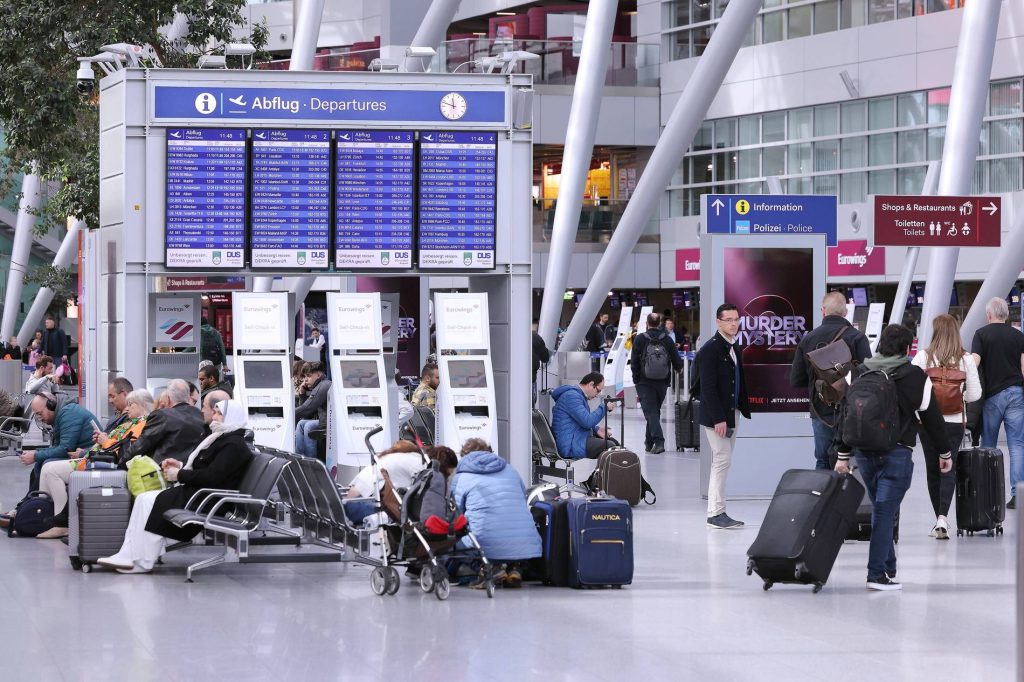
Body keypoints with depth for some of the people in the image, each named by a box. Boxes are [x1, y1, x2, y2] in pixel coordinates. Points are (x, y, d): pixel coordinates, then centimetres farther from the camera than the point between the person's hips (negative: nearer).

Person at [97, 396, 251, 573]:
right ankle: (127, 555, -4)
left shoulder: (233, 444, -18)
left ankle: (142, 562, -10)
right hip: (192, 489, 11)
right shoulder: (219, 435, 16)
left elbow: (212, 477, -24)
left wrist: (179, 475, -14)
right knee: (143, 499, 2)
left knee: (151, 502, -17)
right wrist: (181, 465, 12)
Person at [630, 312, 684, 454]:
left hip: (644, 382, -3)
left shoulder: (639, 339, -6)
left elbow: (634, 362, -6)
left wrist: (636, 379, 4)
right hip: (662, 383, 3)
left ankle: (658, 441, -20)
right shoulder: (667, 340, -1)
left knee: (650, 412, -5)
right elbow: (677, 361, 3)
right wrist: (679, 368, 26)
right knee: (655, 411, 17)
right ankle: (649, 442, 26)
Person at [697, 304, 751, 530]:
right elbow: (708, 388, -18)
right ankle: (716, 513, -6)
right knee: (723, 460, -9)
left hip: (731, 413, 9)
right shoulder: (710, 349, -14)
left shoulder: (734, 348, 13)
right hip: (717, 415, -9)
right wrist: (718, 418, -22)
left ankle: (717, 513, 14)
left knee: (722, 462, 10)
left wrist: (741, 409, 9)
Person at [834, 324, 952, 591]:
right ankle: (877, 573, -9)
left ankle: (889, 567, 23)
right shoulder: (915, 377, -4)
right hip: (897, 453, -5)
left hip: (864, 453, 5)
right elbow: (931, 417, 1)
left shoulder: (861, 375, 8)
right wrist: (944, 452, 12)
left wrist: (843, 454, 12)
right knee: (885, 512, -6)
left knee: (880, 509, 17)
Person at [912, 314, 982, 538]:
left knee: (932, 469, 12)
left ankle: (939, 518, 16)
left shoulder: (923, 356, -7)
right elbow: (975, 393, -2)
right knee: (949, 469, 2)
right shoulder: (966, 360, -5)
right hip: (955, 421, 0)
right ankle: (942, 517, -15)